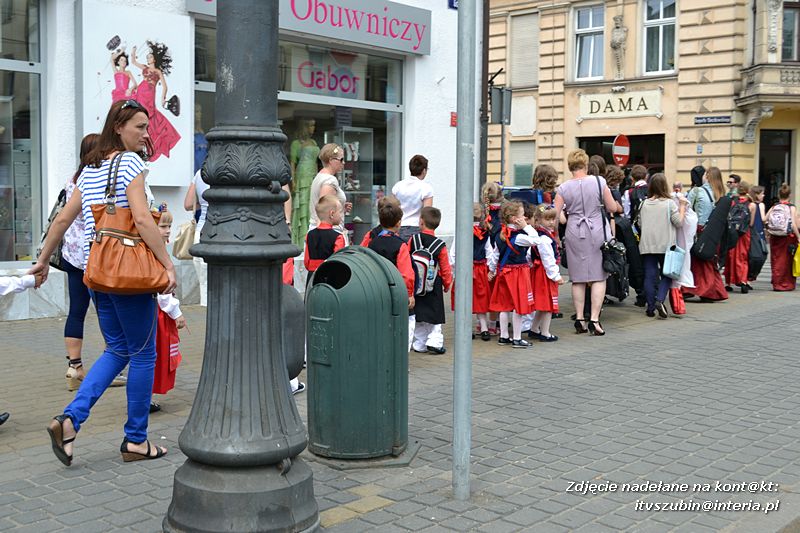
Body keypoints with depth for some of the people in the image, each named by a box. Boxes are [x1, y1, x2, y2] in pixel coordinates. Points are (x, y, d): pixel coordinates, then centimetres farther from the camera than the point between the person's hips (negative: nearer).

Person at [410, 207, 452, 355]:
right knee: (435, 316, 9)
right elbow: (445, 268, -3)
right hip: (434, 287, -2)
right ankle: (434, 341, -3)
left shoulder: (413, 240, -7)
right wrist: (447, 284, 13)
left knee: (418, 317, 11)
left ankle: (420, 344, 14)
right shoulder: (440, 245, -9)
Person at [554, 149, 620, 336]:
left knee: (578, 278, 10)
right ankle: (594, 319, -2)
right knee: (599, 277, 4)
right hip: (597, 232, -1)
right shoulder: (599, 182, -6)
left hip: (574, 233, 2)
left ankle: (579, 319, 12)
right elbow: (613, 208, 0)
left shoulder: (563, 188, -3)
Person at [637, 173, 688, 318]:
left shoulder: (644, 204, 5)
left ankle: (651, 307, 5)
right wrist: (682, 206, 3)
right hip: (665, 245, -3)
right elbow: (679, 222, -5)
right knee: (667, 274, 9)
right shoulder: (669, 203, -6)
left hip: (647, 245, 3)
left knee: (650, 275, 5)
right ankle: (660, 300, -11)